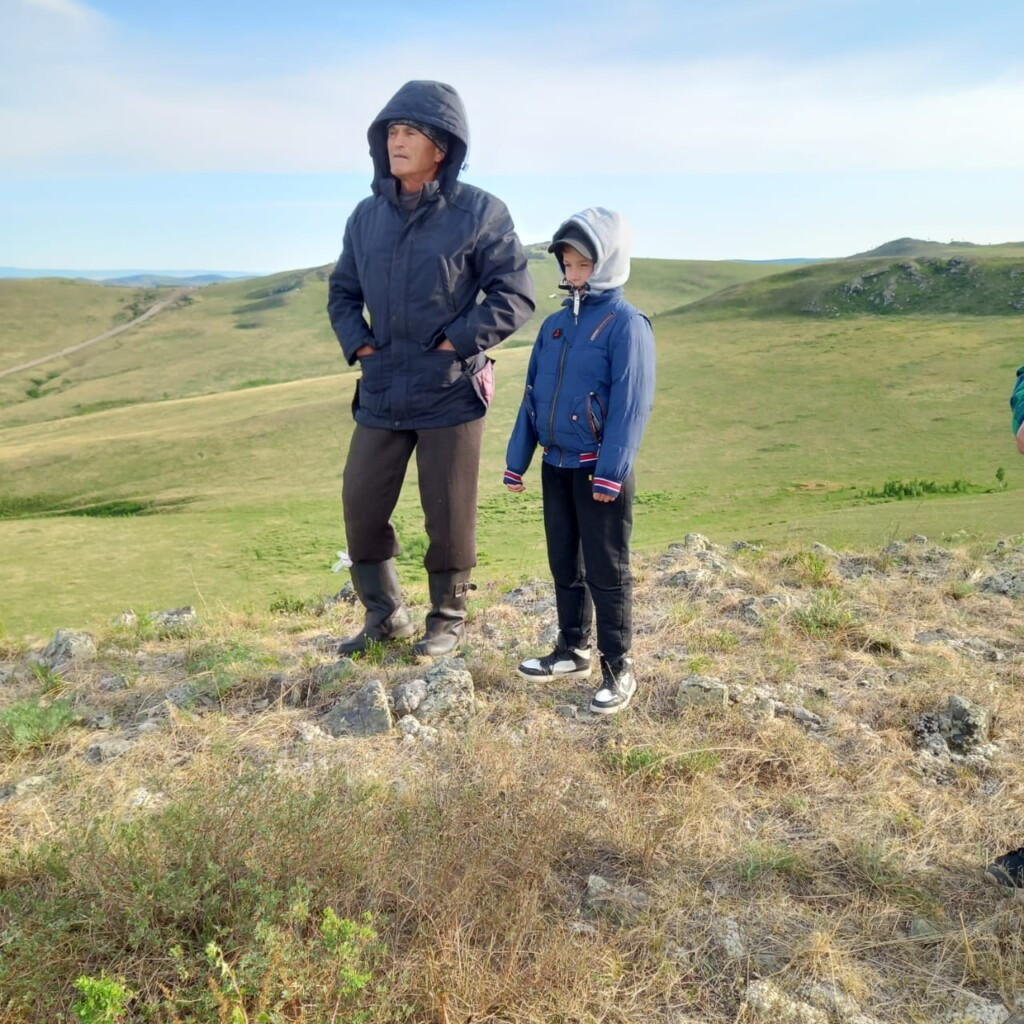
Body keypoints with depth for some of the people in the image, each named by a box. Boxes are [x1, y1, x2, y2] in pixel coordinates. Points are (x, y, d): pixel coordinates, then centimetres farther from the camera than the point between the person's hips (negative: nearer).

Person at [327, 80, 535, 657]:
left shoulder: (478, 213, -7)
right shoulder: (368, 215, 7)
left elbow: (515, 296, -7)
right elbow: (342, 291, 18)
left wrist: (455, 343, -13)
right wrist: (357, 343, 1)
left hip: (451, 394, -5)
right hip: (381, 394, 5)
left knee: (449, 516, 5)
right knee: (362, 507, 8)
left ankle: (449, 619, 26)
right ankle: (385, 614, 27)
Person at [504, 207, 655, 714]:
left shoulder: (626, 324, -10)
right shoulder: (554, 324, 11)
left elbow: (630, 404, -16)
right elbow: (533, 395, 13)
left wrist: (610, 473, -21)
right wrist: (517, 460, 11)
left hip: (600, 472, -7)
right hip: (556, 468, 7)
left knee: (607, 573, 2)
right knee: (564, 566, 16)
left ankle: (618, 669, 14)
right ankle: (572, 652, 31)